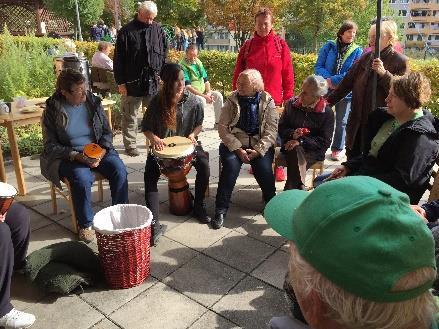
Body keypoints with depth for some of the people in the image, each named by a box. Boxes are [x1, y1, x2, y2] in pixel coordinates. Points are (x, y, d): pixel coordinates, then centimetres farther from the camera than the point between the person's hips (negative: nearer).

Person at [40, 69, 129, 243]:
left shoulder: (93, 102, 0)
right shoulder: (52, 110, -8)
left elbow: (107, 132, 7)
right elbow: (50, 146, -7)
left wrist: (102, 151, -13)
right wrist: (77, 156, -21)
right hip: (68, 156, -3)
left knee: (119, 170, -23)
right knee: (82, 178, -33)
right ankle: (85, 225, -9)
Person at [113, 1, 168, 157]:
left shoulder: (158, 30, 7)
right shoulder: (126, 31, -3)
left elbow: (164, 55, 12)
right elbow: (118, 59, -3)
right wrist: (121, 82, -6)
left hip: (154, 82, 3)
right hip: (132, 82, -2)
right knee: (130, 116, 5)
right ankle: (130, 145, 16)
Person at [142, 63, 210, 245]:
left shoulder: (193, 101, -5)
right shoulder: (157, 102, -9)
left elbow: (199, 124, 9)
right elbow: (146, 127, 0)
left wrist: (193, 134, -12)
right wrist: (154, 138, -21)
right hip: (162, 145, -1)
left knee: (204, 164, -26)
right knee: (150, 175, -25)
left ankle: (199, 206, -2)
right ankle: (154, 223, -24)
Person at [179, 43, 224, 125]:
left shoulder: (198, 62, 11)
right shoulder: (183, 66, -13)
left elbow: (206, 80, 15)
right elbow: (187, 87, -20)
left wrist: (208, 92, -6)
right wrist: (204, 96, -23)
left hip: (203, 92, 7)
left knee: (218, 95, -9)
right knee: (202, 100, -34)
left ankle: (218, 122, -1)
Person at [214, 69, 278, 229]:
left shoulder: (267, 101, 1)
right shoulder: (232, 101, 1)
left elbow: (271, 130, -5)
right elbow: (222, 127, -5)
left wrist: (258, 150, -17)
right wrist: (238, 149, -15)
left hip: (260, 145, 0)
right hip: (234, 144, 0)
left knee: (265, 169, -25)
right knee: (231, 165, -29)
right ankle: (220, 210, -17)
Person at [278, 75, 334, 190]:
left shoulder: (327, 112, -4)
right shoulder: (292, 104, 5)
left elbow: (325, 142, -9)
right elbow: (281, 129, 7)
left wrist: (301, 141, -19)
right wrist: (292, 134, -16)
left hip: (313, 152, -2)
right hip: (291, 146, 2)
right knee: (296, 152, -33)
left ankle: (290, 191, -27)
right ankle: (300, 188, -33)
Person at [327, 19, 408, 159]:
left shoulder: (400, 61, -5)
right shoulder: (366, 58, 9)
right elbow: (347, 82, 12)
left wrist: (384, 74, -23)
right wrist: (329, 101, 10)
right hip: (358, 121, 5)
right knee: (352, 157, 12)